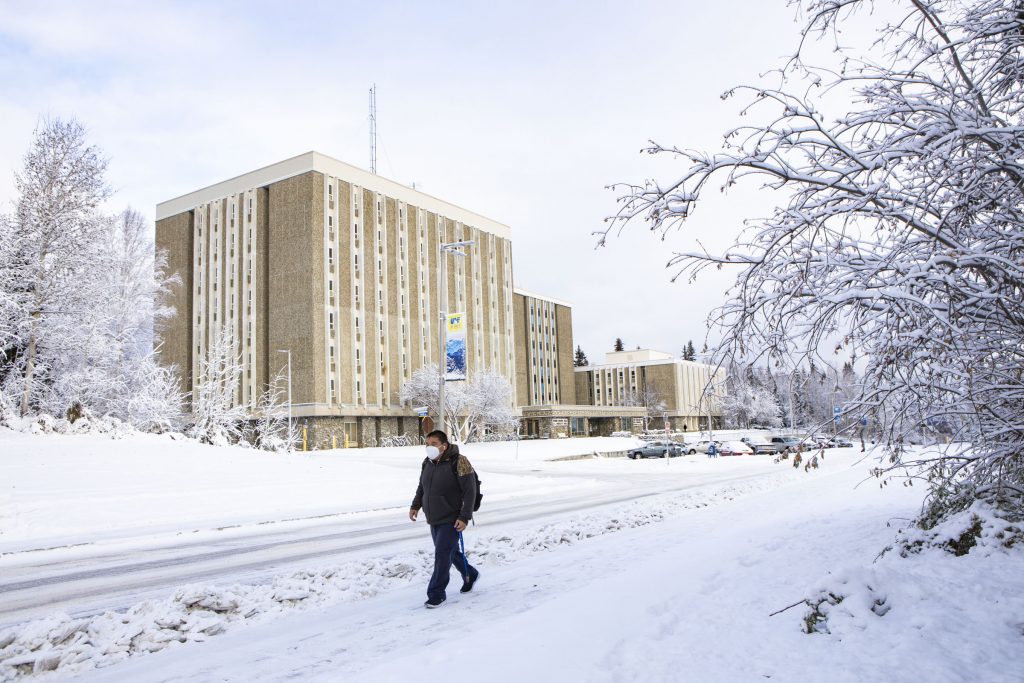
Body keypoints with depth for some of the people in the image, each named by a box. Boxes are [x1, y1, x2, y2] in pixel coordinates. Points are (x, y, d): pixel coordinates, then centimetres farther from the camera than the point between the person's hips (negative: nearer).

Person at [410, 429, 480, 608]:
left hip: (452, 520, -7)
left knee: (442, 555, -8)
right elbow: (422, 486, 20)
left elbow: (470, 491, -16)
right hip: (434, 520, 7)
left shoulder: (458, 462, -18)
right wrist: (415, 505, 10)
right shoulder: (428, 462, 3)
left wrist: (464, 517, -20)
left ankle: (436, 594, 4)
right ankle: (470, 575, 41)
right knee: (450, 552, 18)